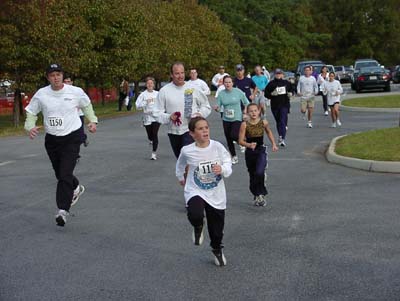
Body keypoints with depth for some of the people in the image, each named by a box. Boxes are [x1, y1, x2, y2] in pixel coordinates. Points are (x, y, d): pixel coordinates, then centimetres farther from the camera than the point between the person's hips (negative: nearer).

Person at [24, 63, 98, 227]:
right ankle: (76, 189, 47)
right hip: (51, 139, 3)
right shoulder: (41, 94, -5)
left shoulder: (75, 92, -7)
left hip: (72, 138, -3)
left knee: (65, 174, -15)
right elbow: (31, 112, 6)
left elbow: (86, 105, 14)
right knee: (60, 174, 16)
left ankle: (63, 210, -14)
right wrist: (30, 127, -11)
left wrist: (92, 121, 10)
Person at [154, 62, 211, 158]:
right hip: (173, 132, 3)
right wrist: (169, 117, -18)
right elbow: (157, 113, 0)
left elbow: (206, 106, 10)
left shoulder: (193, 88, -1)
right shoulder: (164, 91, -2)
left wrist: (200, 114, -10)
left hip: (190, 130, -3)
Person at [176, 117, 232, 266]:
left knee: (217, 227, 14)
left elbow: (228, 168, -8)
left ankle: (217, 250, 47)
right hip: (195, 192, -2)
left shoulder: (217, 147, -12)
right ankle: (198, 227, 7)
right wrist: (180, 177, 26)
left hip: (216, 195, 2)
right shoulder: (187, 151, -11)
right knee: (195, 215, -32)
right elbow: (180, 164, 12)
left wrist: (222, 169, -29)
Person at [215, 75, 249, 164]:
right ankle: (234, 157, 24)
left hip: (237, 118, -3)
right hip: (226, 120, 3)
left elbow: (246, 103, 4)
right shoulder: (221, 94, 0)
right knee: (229, 140, 8)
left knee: (234, 135, -22)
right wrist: (217, 108, -21)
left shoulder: (238, 92, -6)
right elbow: (218, 107, 1)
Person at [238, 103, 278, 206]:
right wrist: (249, 145, -27)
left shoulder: (263, 122, -7)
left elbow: (269, 132, 16)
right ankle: (257, 196, 30)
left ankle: (261, 194, -3)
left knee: (259, 173, -21)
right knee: (252, 175, 11)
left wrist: (274, 144, 12)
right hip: (249, 152, 1)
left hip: (261, 151, -1)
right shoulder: (245, 124, -12)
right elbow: (241, 141, -10)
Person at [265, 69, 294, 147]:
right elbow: (266, 94, 1)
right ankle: (281, 136, 30)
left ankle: (282, 139, -19)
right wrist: (272, 94, -17)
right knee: (278, 121, 12)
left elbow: (291, 90, 19)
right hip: (275, 105, 1)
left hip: (284, 105, -1)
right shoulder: (271, 84, 2)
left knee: (283, 121, -12)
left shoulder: (286, 83, 7)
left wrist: (290, 93, -2)